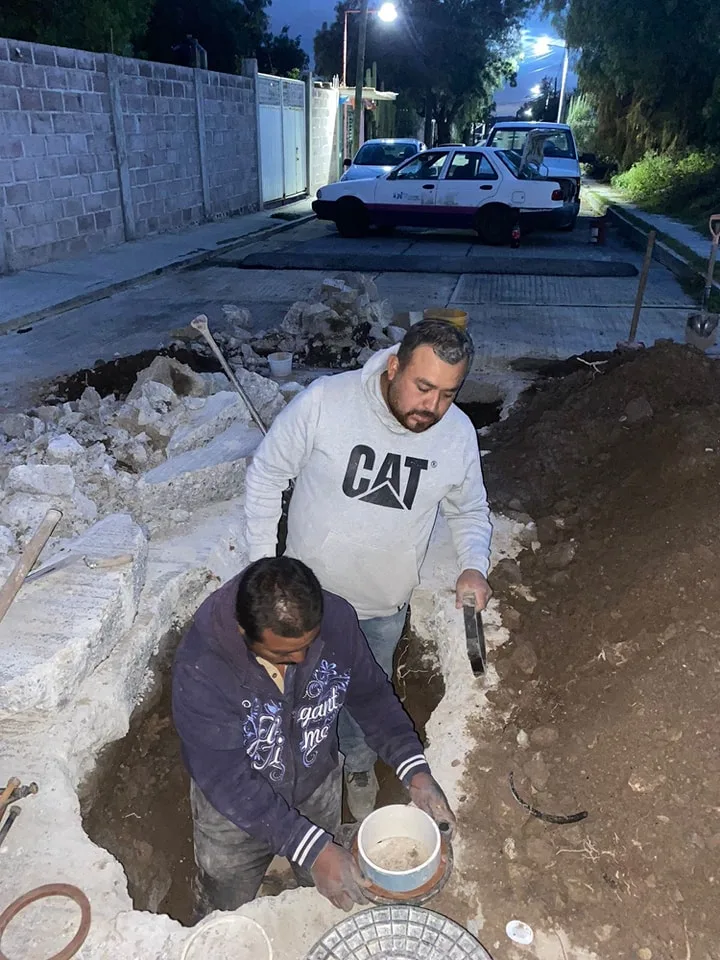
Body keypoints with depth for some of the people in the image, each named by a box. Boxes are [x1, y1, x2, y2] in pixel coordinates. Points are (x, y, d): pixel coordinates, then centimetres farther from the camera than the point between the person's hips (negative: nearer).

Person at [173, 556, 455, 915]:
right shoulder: (198, 669, -38)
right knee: (225, 915, 27)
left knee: (323, 898, 30)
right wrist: (312, 849, -37)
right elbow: (228, 782, -33)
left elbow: (371, 695, -12)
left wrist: (415, 771, -23)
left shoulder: (336, 619, -28)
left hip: (318, 785, 3)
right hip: (235, 805, -2)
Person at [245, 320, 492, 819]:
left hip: (383, 609, 2)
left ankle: (359, 767, 58)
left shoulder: (459, 435, -14)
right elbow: (266, 476, -11)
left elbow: (470, 511, 4)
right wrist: (263, 564, -9)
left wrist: (474, 566, -15)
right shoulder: (323, 401, -25)